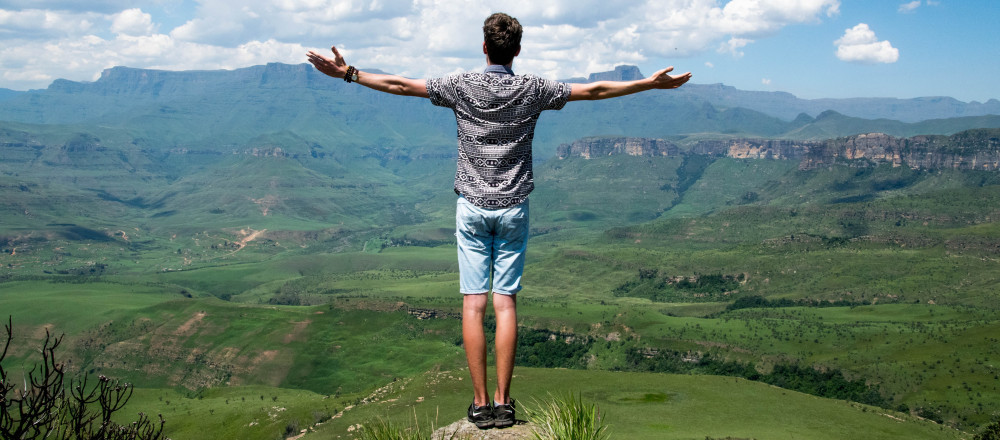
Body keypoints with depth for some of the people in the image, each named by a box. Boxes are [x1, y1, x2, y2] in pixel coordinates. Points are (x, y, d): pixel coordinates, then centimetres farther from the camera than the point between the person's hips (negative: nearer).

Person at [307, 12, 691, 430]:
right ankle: (503, 401, 4)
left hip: (472, 207, -1)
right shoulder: (532, 90, -2)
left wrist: (347, 73, 6)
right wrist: (650, 83, 12)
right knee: (506, 303, 2)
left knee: (473, 304, 1)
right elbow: (594, 90, 3)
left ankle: (481, 403, 1)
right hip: (513, 208, 1)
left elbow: (401, 85, -2)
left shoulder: (461, 86, -4)